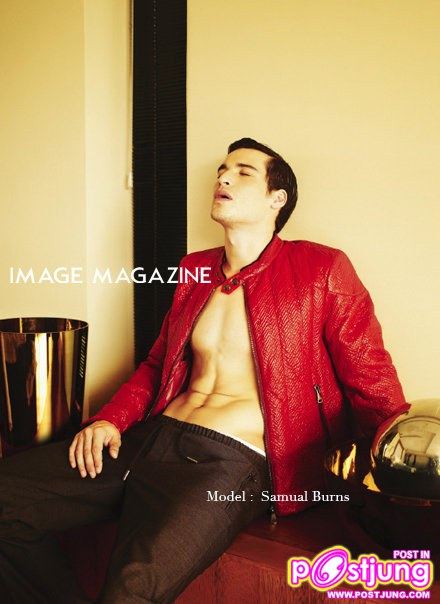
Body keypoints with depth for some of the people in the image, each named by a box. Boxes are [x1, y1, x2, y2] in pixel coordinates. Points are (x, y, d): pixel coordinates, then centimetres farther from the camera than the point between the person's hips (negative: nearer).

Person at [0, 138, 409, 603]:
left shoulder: (321, 270, 1)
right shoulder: (195, 268, 18)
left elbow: (371, 383, 3)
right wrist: (110, 419, 7)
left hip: (232, 460, -6)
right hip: (153, 437, 7)